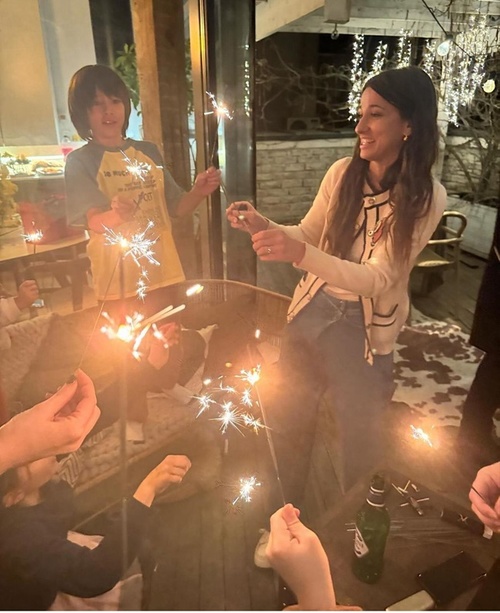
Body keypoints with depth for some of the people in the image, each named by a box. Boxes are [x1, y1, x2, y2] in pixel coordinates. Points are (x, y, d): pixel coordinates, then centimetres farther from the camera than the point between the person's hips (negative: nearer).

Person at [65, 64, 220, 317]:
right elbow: (93, 221, -16)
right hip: (116, 271, -4)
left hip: (157, 265, 4)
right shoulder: (79, 161, -5)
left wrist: (197, 192, -12)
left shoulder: (148, 151, 7)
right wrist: (116, 214, -38)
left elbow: (174, 206, 8)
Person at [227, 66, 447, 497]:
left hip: (365, 329, -3)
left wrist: (299, 255, -38)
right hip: (311, 310, 4)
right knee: (287, 420, 19)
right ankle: (285, 508, 48)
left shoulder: (426, 197, -15)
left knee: (361, 438, 15)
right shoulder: (342, 173, -5)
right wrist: (265, 227, -14)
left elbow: (377, 279, -24)